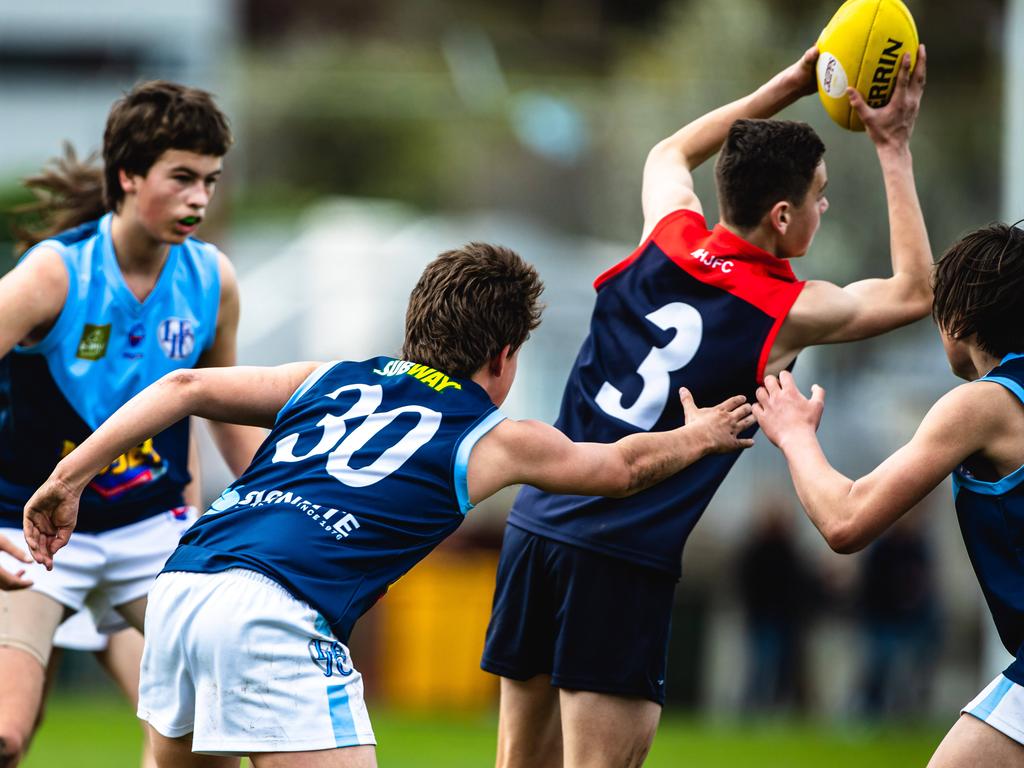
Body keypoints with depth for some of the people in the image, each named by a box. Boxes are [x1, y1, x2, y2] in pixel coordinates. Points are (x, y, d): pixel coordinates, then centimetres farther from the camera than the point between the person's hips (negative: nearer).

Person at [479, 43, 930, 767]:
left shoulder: (669, 240, 8)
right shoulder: (789, 312, -5)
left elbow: (671, 153, 33)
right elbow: (913, 292, 14)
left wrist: (786, 86, 30)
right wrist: (894, 150, 14)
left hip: (536, 522, 6)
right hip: (624, 559, -6)